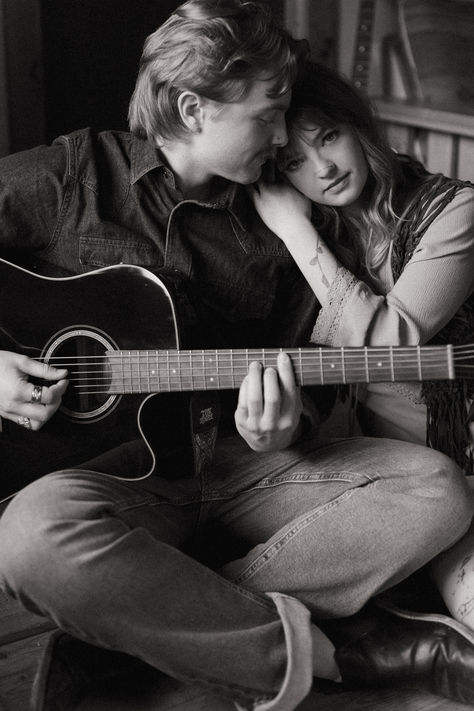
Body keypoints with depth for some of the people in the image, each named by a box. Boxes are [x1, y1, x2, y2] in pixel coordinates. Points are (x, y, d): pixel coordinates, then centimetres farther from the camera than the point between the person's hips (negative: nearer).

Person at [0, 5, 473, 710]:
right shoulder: (75, 174, -1)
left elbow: (303, 370, 14)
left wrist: (282, 429, -9)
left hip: (242, 467, 5)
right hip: (119, 467, -4)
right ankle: (321, 654, -22)